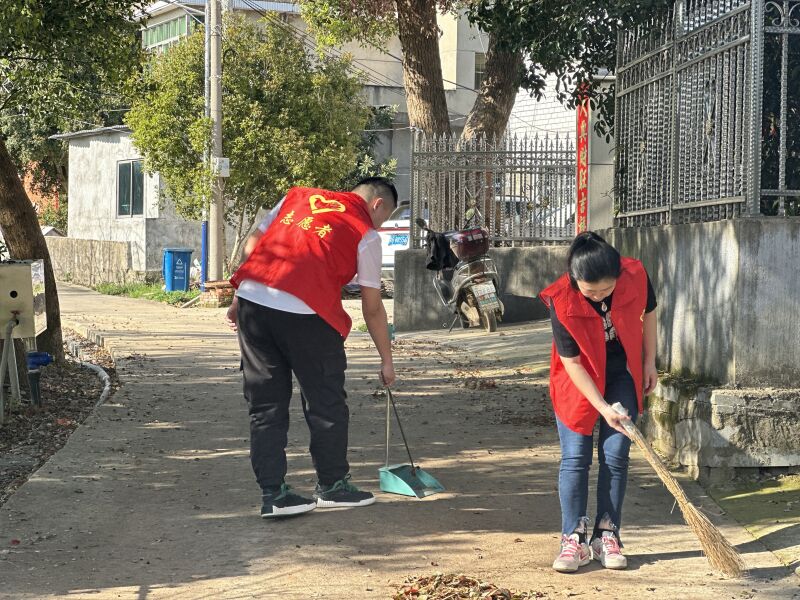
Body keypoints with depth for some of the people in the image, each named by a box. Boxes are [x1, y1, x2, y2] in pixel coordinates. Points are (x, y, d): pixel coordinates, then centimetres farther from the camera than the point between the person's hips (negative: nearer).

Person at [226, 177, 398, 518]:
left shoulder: (299, 195, 20)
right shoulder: (366, 234, 6)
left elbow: (251, 246, 16)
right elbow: (372, 308, 7)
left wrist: (239, 299, 21)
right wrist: (387, 360, 17)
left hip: (252, 298, 5)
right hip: (305, 312, -5)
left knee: (266, 405, 11)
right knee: (326, 403, 12)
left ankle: (273, 493, 12)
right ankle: (332, 486, 22)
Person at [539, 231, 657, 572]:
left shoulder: (635, 276, -23)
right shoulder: (561, 301, -30)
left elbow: (648, 313, 0)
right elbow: (571, 361, -23)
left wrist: (649, 363, 3)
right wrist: (602, 407, -26)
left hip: (622, 375, 2)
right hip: (578, 380, -2)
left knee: (615, 456, 0)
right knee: (575, 458, -5)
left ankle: (607, 536, 6)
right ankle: (573, 539, -1)